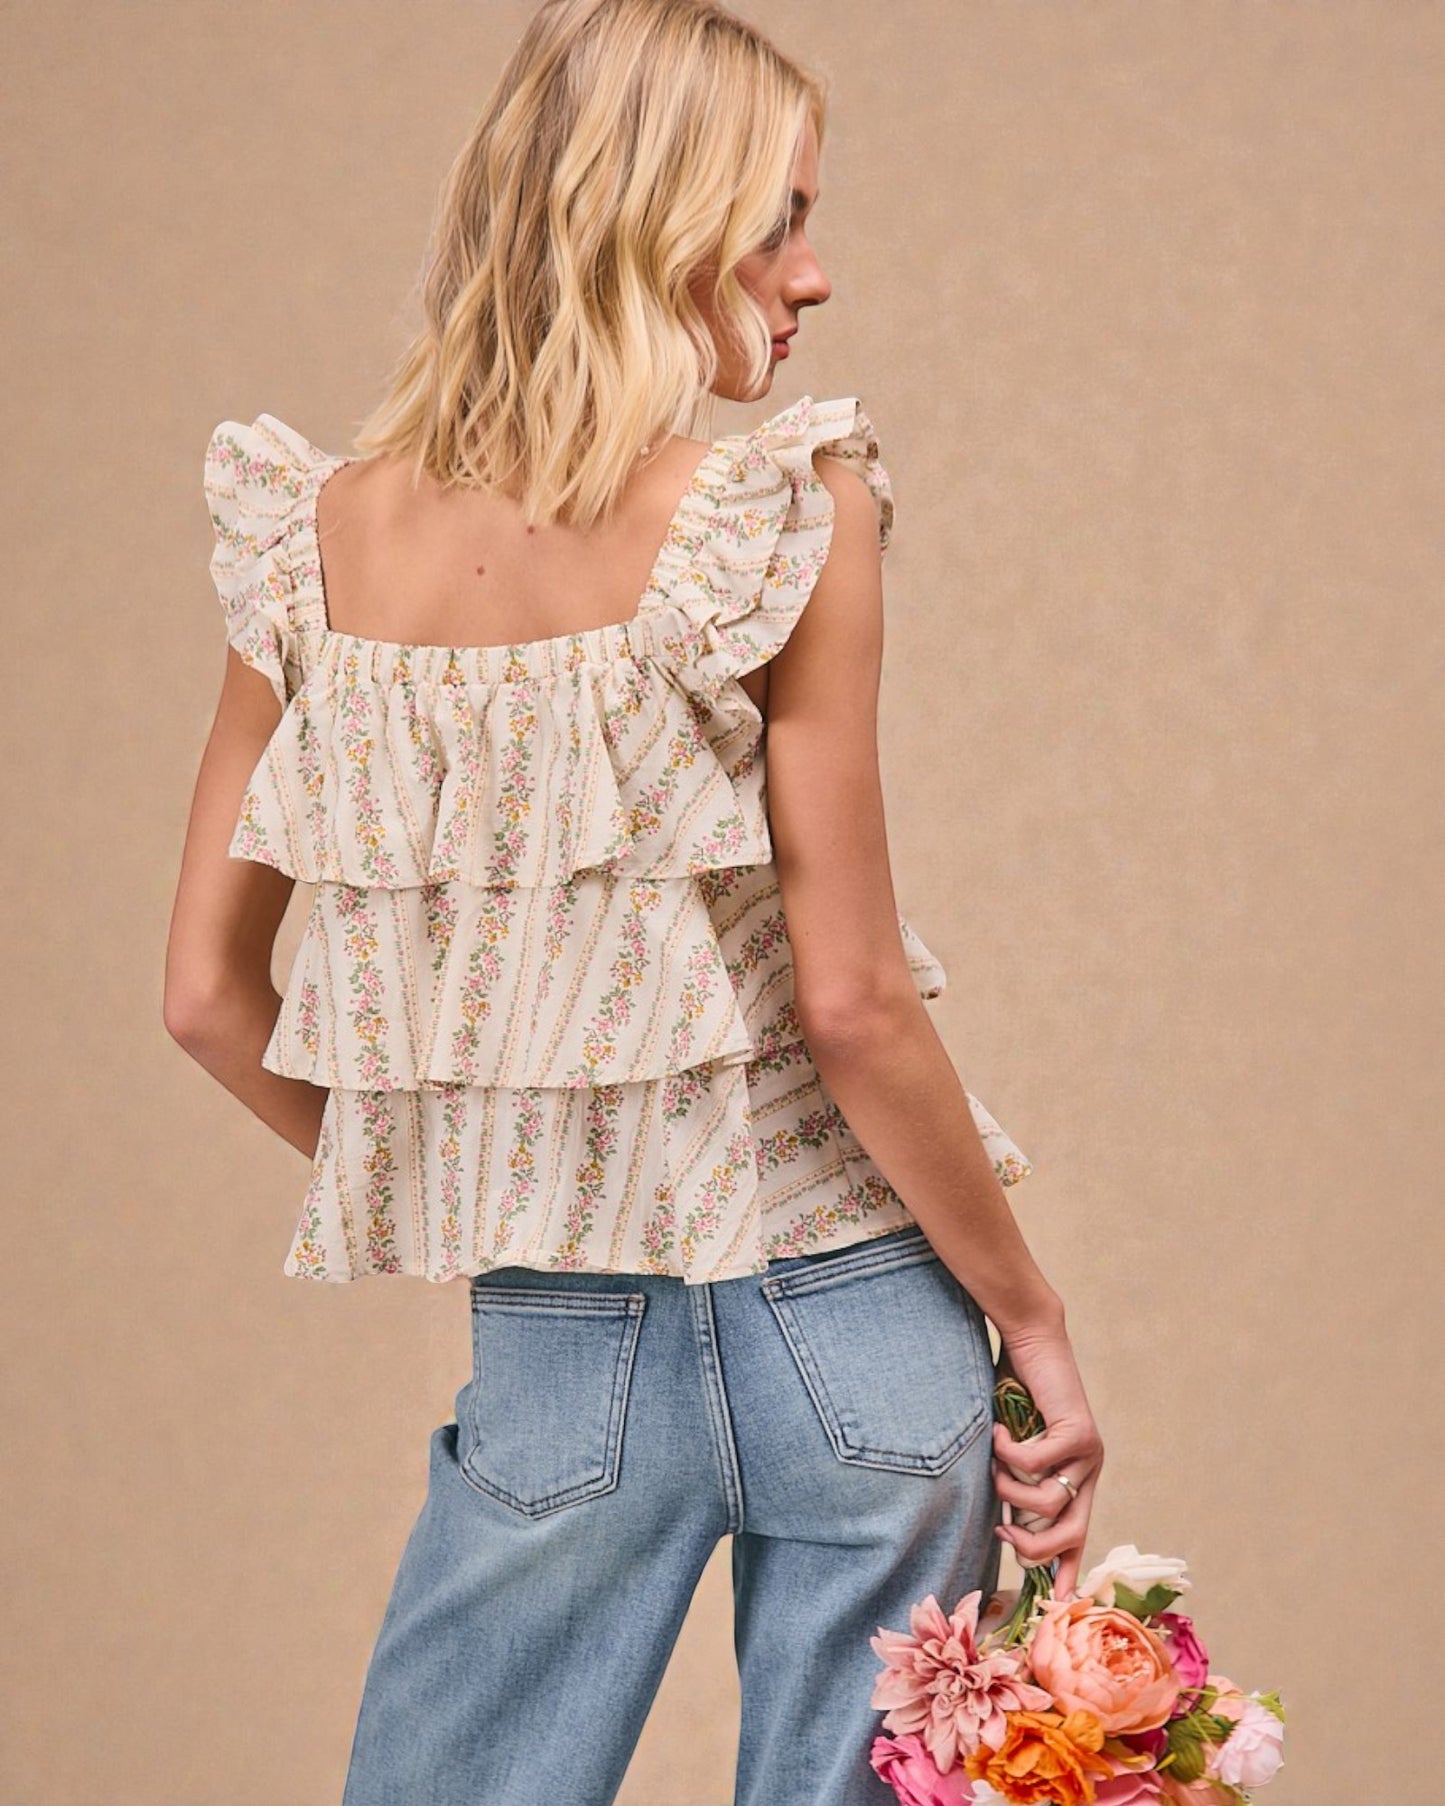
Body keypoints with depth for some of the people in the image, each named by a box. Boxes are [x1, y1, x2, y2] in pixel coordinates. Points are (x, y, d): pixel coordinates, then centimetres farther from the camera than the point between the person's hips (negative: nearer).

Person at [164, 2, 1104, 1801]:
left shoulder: (320, 540, 0)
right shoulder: (782, 513, -12)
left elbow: (208, 995, 4)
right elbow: (851, 1003, -14)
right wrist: (1032, 1317, -2)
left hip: (556, 1353, 3)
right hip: (843, 1324, -3)